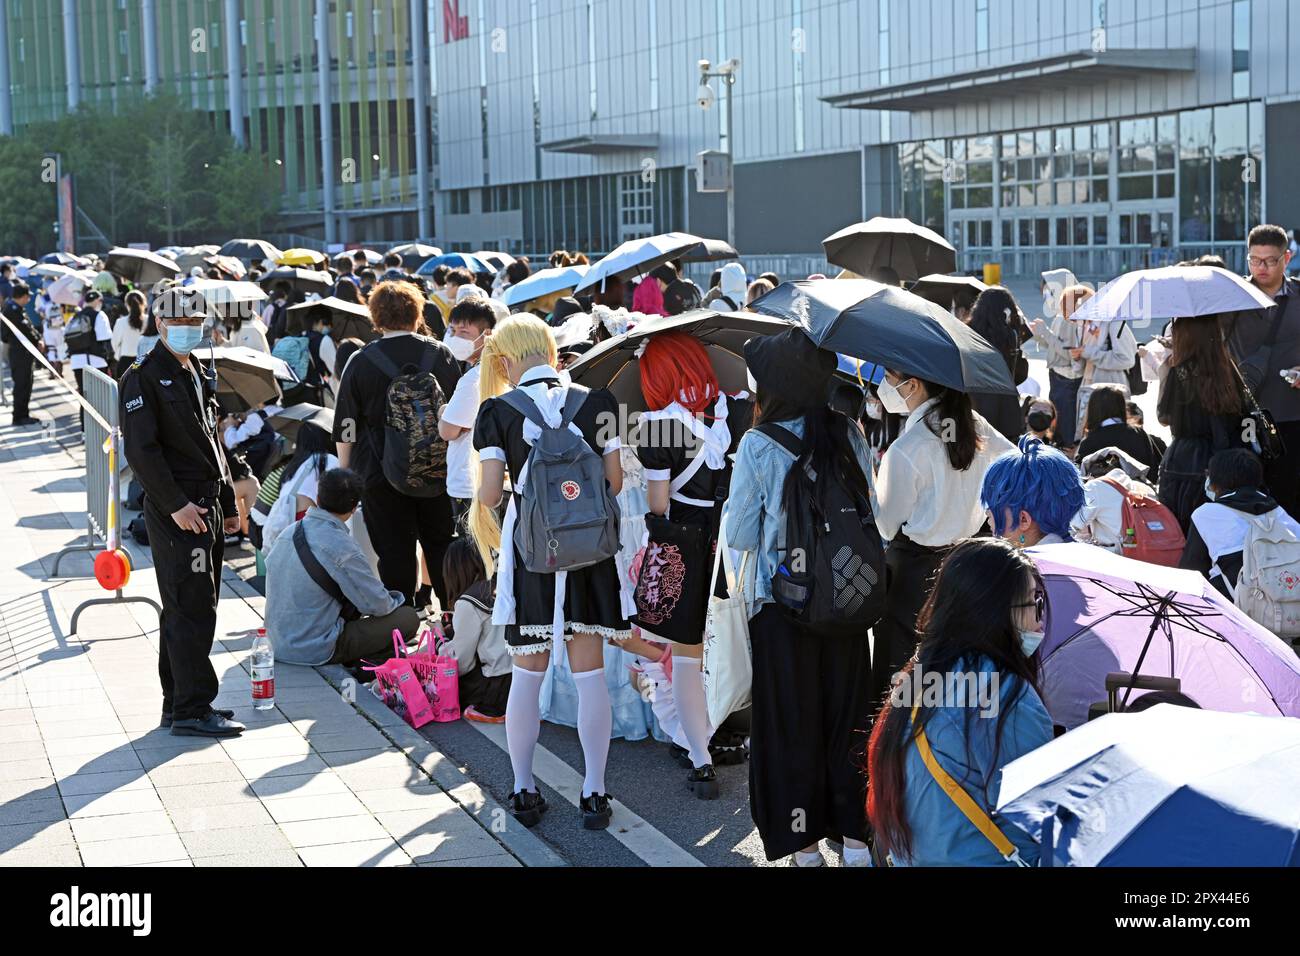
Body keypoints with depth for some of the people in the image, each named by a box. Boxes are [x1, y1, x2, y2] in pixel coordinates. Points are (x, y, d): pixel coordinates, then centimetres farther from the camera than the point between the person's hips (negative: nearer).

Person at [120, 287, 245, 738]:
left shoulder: (197, 375, 18)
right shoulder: (143, 378, -9)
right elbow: (140, 449, -16)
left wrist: (227, 503, 19)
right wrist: (176, 504, -20)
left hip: (208, 506, 9)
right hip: (175, 510, -9)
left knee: (186, 610, 13)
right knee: (192, 609, -10)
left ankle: (178, 703, 20)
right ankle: (192, 710, -6)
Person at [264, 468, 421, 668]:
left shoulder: (287, 533, 2)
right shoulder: (341, 547, -21)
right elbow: (378, 605, -15)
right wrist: (397, 599, 11)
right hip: (316, 650, -8)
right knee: (409, 618, -3)